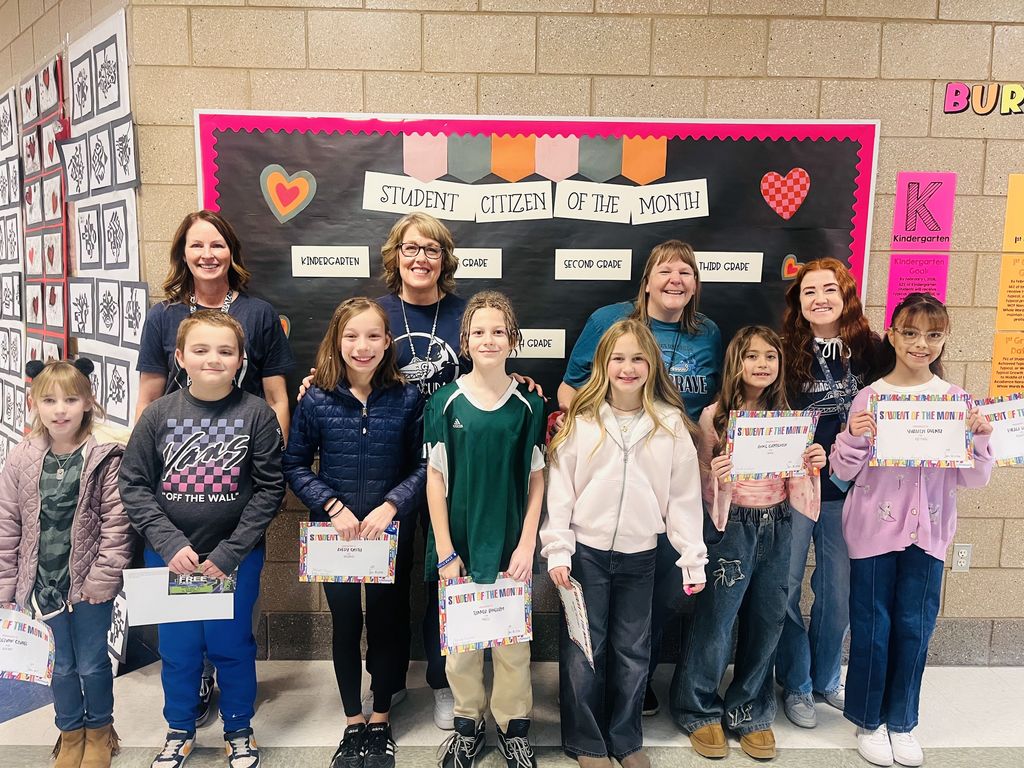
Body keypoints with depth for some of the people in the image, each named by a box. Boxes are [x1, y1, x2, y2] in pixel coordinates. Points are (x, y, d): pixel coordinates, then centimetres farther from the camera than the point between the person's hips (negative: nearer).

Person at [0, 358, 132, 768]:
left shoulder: (105, 458, -13)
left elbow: (116, 523, -12)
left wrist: (102, 577, -15)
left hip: (90, 582, -3)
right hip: (43, 582, 3)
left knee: (93, 664, 13)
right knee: (61, 665, 18)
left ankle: (99, 730, 37)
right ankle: (70, 734, 40)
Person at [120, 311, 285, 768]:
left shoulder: (257, 414, -9)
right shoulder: (159, 415, -5)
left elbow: (270, 488, -9)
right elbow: (133, 485, -2)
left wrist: (230, 553, -13)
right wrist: (170, 545, -11)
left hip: (235, 558, -1)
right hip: (169, 558, 2)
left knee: (232, 646, 12)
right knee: (177, 649, 16)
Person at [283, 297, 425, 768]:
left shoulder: (407, 399, -7)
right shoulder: (316, 401, -7)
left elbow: (423, 466, -5)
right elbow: (295, 465, -1)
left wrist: (391, 506, -18)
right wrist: (332, 505, -13)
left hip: (392, 532, 0)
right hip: (335, 531, 0)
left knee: (386, 622, 12)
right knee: (346, 625, 13)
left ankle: (380, 721, 34)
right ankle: (353, 724, 33)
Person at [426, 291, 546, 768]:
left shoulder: (529, 405, -2)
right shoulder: (445, 402, -4)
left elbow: (537, 479, 1)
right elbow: (435, 478, -3)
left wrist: (526, 546, -6)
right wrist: (445, 551, -6)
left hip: (510, 545, 0)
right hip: (460, 544, 0)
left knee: (513, 639, 11)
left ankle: (514, 726, 31)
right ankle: (467, 723, 33)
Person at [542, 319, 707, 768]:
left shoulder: (671, 424, -1)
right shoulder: (581, 419, -4)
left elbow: (684, 495, 0)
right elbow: (559, 488, -4)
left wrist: (693, 558, -1)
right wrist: (557, 550, -8)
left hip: (639, 556, 1)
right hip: (586, 551, -1)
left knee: (633, 652, 14)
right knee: (583, 650, 7)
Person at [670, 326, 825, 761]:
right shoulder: (714, 417, -6)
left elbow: (794, 484, 11)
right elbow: (700, 484, -2)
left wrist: (813, 467, -9)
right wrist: (716, 477, -24)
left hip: (775, 528, 4)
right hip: (730, 526, -4)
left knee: (766, 622, 11)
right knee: (715, 622, 3)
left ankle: (749, 712, 30)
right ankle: (699, 709, 24)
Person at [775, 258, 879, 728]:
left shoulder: (870, 350, 0)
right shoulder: (784, 352, -7)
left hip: (846, 489, 3)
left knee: (838, 588, 13)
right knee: (785, 588, 5)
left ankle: (826, 678, 35)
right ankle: (795, 684, 25)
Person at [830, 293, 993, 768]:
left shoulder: (955, 400, 0)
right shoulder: (870, 397, -5)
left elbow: (973, 480, 1)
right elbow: (844, 472, -5)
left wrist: (981, 439, -15)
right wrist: (853, 436, -23)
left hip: (928, 532, 2)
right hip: (874, 528, -2)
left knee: (915, 628, 10)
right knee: (872, 627, 7)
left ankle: (901, 722, 30)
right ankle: (868, 721, 26)